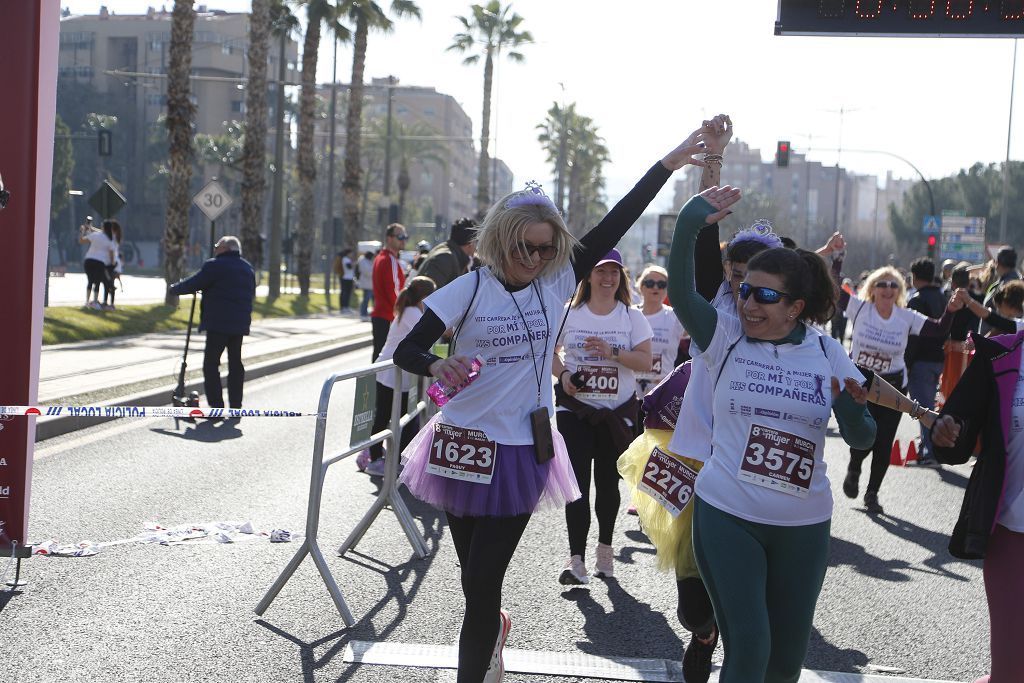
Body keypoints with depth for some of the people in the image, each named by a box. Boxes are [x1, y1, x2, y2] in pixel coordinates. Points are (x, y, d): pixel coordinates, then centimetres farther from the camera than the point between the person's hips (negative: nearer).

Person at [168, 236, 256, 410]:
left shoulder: (215, 266, -9)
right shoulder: (248, 269, 15)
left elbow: (193, 284, -6)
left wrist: (174, 288, 10)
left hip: (218, 324, -7)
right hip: (240, 324, 7)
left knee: (211, 363, -2)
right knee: (235, 363, 13)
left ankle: (216, 407, -7)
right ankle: (236, 407, 15)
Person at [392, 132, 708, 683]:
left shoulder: (556, 282, 0)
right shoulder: (470, 289, -7)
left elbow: (612, 229, -2)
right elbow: (406, 351, -10)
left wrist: (668, 165, -2)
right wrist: (439, 365, -33)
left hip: (521, 451, 0)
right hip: (464, 445, 0)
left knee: (483, 585, -1)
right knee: (474, 578, 17)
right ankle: (493, 628, 49)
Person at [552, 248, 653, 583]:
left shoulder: (632, 316, 2)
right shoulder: (570, 313, 3)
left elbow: (646, 361, -6)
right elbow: (550, 352, 10)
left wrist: (613, 353, -21)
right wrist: (563, 374, -9)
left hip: (618, 411, 1)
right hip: (575, 408, 0)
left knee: (608, 481, 10)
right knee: (577, 481, -8)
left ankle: (605, 548, 28)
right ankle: (577, 558, -10)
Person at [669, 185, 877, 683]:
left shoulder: (827, 353, 0)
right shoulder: (726, 337, -4)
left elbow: (861, 439, -1)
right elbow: (681, 295, -20)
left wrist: (855, 413, -23)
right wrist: (688, 228, -34)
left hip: (804, 525, 3)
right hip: (728, 515, -2)